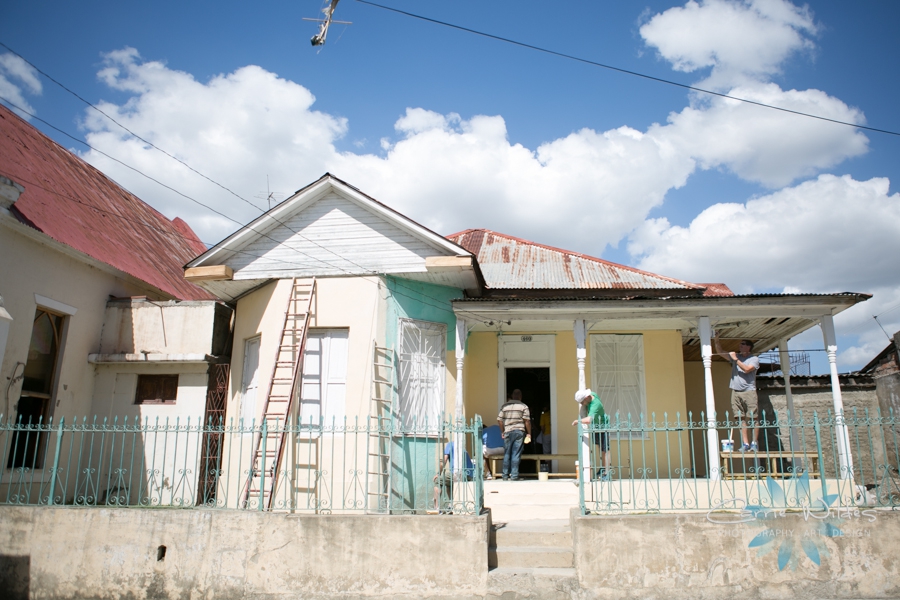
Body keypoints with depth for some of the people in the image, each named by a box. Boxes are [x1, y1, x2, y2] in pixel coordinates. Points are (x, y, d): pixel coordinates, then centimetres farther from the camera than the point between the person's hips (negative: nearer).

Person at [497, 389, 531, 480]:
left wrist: (502, 432, 14)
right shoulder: (524, 406, 0)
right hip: (519, 432, -2)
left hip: (508, 432, 2)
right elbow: (527, 421, -6)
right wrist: (529, 433, 0)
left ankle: (505, 475, 15)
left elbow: (499, 420, 4)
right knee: (516, 454, 0)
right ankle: (514, 475, -1)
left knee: (507, 454, 10)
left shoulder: (504, 406, 7)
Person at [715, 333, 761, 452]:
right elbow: (719, 352, 12)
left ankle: (755, 443, 1)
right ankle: (745, 443, 1)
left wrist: (736, 360, -8)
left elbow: (747, 369, -13)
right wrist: (717, 340, -1)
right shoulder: (736, 356, 16)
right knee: (741, 419, 1)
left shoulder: (754, 359, 3)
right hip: (736, 392, 4)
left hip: (749, 392, -4)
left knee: (753, 419, -3)